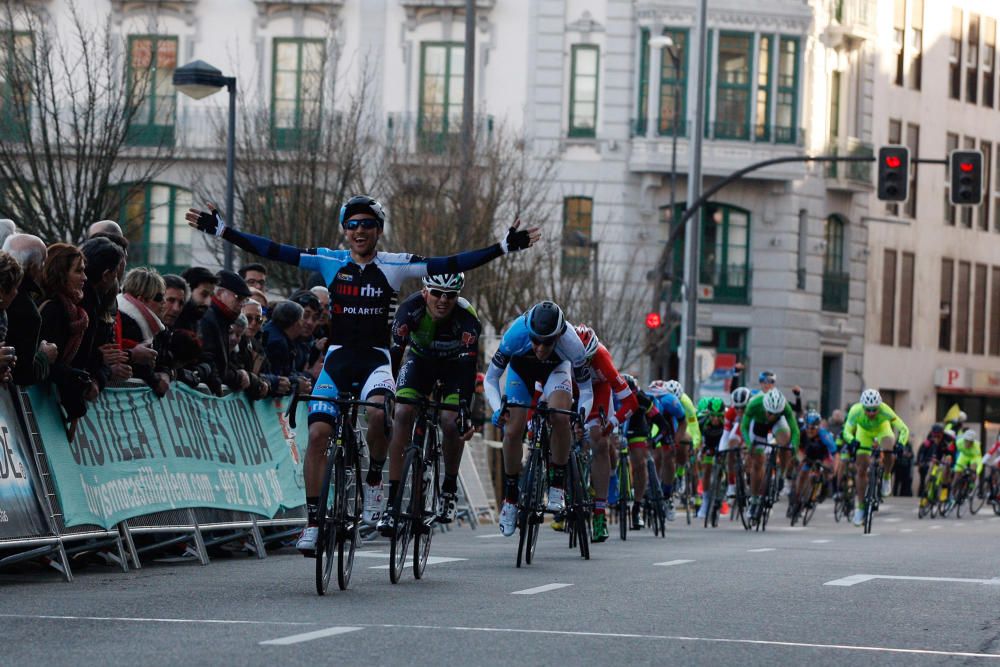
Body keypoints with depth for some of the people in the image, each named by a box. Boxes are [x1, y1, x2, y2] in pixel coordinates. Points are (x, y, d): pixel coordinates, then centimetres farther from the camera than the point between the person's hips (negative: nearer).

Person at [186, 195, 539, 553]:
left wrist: (503, 247, -12)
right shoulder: (330, 261, 4)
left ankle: (374, 481, -8)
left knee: (379, 411, -33)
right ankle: (313, 521, -3)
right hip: (337, 358, 2)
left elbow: (450, 264, -6)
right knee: (318, 434, -11)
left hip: (375, 359, -2)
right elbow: (273, 251, 0)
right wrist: (222, 230, -5)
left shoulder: (395, 266, 0)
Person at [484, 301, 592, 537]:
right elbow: (490, 379, -25)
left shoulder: (572, 344, -38)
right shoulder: (516, 334, -39)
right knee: (513, 431, -11)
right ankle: (510, 498, 9)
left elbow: (586, 390, -24)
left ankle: (558, 486, -14)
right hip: (521, 368, 1)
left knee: (559, 416, -29)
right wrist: (497, 408, -42)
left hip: (556, 368, -1)